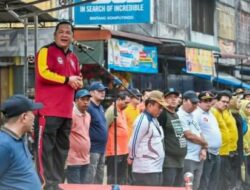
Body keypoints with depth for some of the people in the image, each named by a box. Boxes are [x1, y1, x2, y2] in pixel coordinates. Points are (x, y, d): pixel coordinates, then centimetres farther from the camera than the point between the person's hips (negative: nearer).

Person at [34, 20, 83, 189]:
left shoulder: (73, 58, 20)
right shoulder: (46, 51, -4)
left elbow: (79, 80, 28)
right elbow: (43, 74, -18)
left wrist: (78, 82, 3)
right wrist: (67, 80, -11)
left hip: (66, 112, 8)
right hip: (48, 111, -8)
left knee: (62, 148, 11)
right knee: (45, 148, -9)